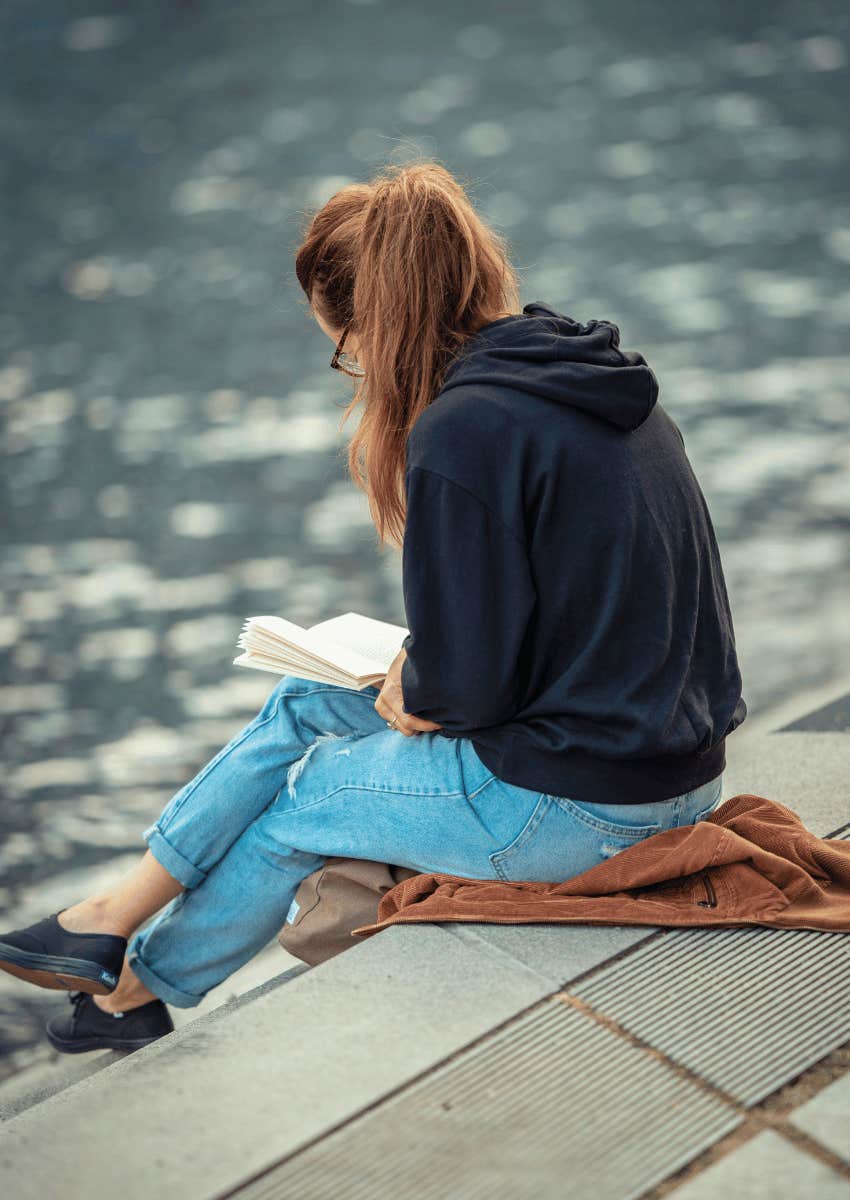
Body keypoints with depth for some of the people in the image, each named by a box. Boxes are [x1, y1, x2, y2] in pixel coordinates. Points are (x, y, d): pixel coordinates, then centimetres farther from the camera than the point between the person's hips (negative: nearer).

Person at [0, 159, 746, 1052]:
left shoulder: (462, 430, -22)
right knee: (303, 700, 17)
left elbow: (467, 682, -21)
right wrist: (426, 663, 10)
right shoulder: (595, 378, 6)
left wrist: (414, 694, 1)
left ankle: (143, 983, 35)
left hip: (579, 805, -9)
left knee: (300, 795, 12)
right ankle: (122, 915, 28)